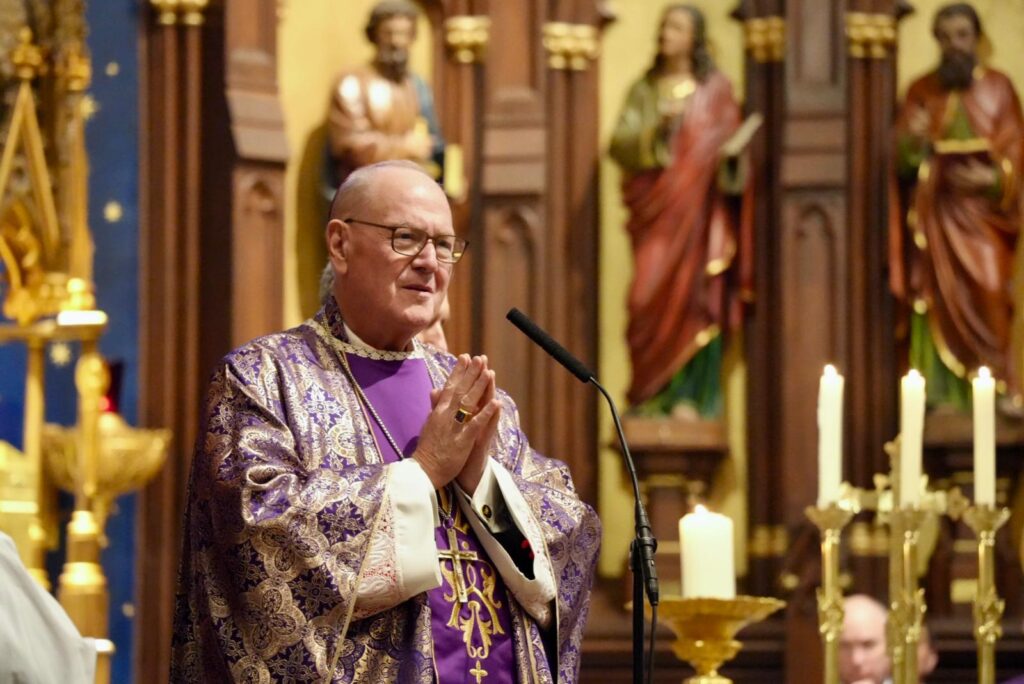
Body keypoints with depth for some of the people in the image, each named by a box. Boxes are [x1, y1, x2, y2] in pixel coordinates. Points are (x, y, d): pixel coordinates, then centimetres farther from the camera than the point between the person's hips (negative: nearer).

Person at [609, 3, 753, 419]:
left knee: (694, 295, -8)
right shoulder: (644, 90, 13)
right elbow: (620, 144, 3)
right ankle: (654, 393, -2)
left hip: (699, 209, -2)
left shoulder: (715, 89, 8)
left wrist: (725, 156, -16)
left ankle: (690, 395, -7)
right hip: (655, 209, 2)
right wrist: (656, 127, -13)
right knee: (652, 296, -7)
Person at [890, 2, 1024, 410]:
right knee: (937, 299, -6)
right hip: (935, 212, 1)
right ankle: (940, 396, -9)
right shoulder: (921, 91, 10)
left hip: (981, 209, -1)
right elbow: (902, 158, 6)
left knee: (987, 296, -13)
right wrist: (910, 141, -17)